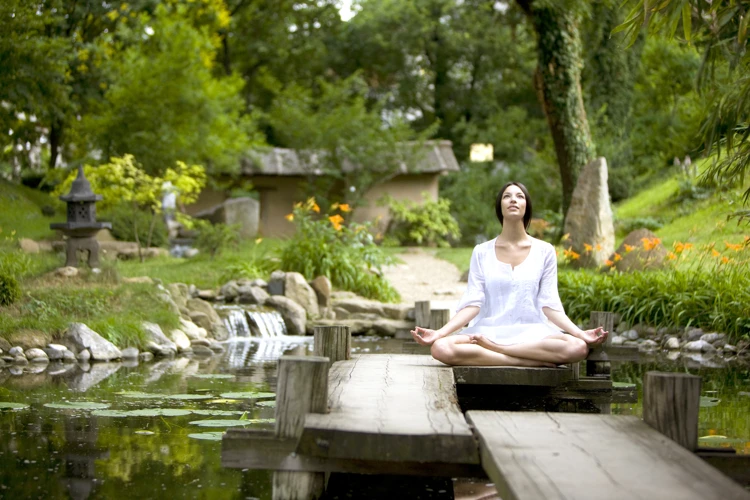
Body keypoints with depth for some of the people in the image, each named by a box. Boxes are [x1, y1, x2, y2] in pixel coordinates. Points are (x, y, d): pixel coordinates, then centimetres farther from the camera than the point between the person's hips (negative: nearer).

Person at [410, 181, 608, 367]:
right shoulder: (482, 252, 9)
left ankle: (491, 348, -23)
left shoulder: (544, 251, 8)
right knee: (441, 347, -33)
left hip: (531, 333, 0)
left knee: (577, 347, -33)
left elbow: (549, 304, 3)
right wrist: (439, 332, -13)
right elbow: (472, 303, 2)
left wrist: (581, 333, -13)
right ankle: (530, 360, -28)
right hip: (488, 332, 0)